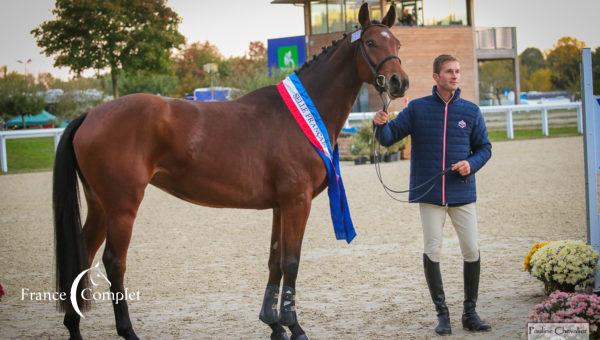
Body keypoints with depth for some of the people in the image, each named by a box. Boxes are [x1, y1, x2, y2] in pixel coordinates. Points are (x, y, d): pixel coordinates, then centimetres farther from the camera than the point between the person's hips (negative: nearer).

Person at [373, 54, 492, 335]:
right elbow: (389, 138, 1)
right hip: (429, 194, -1)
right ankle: (442, 313, 10)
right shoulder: (417, 109, 1)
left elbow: (484, 148, 10)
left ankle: (470, 312, 16)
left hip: (462, 193, 1)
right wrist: (380, 124, -21)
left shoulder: (471, 111, 4)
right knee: (432, 252, -2)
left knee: (472, 251, 2)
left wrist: (471, 164, -11)